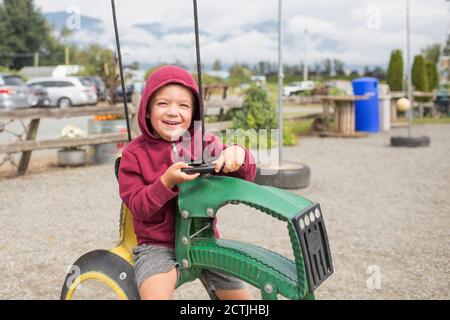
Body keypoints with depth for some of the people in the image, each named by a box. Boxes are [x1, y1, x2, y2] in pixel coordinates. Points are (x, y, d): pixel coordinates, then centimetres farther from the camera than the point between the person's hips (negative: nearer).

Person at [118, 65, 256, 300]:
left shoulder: (205, 144, 2)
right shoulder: (135, 154, -3)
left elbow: (245, 177, -3)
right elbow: (137, 206, -10)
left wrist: (236, 156, -26)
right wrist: (167, 182, -27)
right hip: (157, 245, -3)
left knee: (241, 297, 4)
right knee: (155, 295, -30)